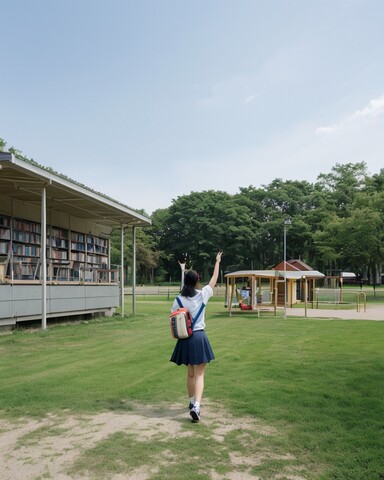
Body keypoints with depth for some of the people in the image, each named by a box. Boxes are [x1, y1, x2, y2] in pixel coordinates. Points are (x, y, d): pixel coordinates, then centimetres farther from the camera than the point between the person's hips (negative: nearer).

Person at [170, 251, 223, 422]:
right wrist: (217, 262, 20)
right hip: (199, 337, -2)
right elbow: (214, 280, 11)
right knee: (199, 374, 0)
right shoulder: (202, 294, -4)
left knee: (190, 373, 20)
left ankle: (192, 402, 34)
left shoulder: (179, 300, -4)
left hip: (185, 339, 2)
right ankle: (196, 405, -17)